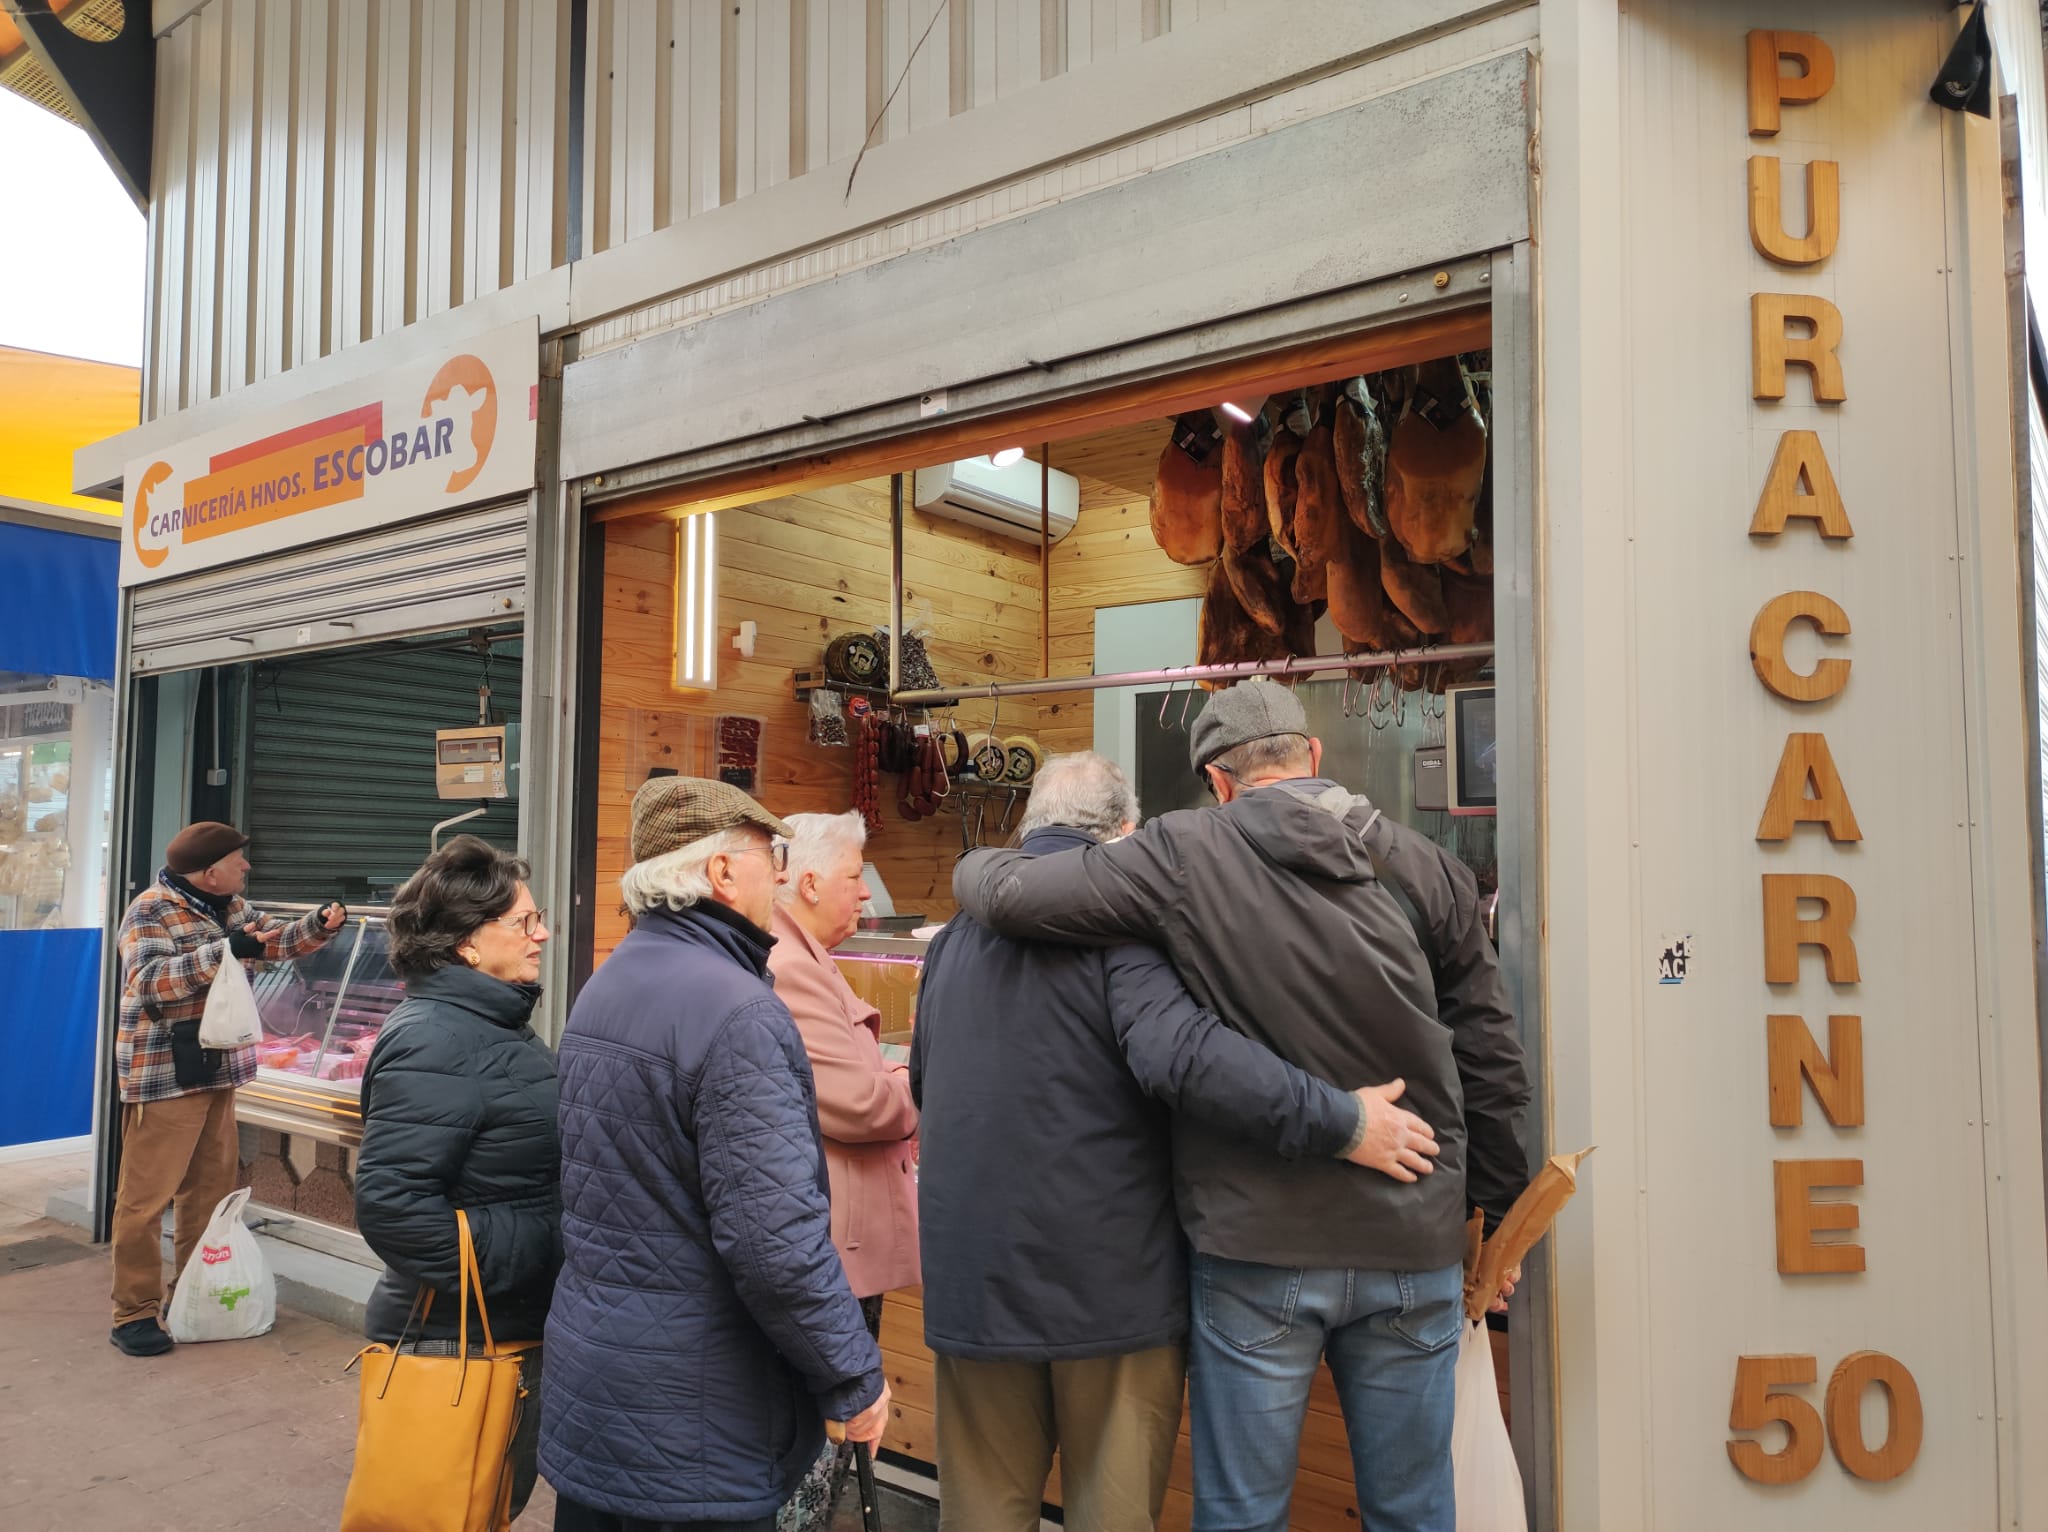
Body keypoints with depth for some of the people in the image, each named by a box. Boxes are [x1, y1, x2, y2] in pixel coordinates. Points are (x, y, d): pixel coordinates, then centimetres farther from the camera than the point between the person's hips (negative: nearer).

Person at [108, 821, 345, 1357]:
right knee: (145, 1197, -2)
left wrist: (319, 924, -4)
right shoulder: (150, 911, -14)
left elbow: (278, 940, 17)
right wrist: (224, 951, -35)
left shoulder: (230, 907, 11)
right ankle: (134, 1314, 7)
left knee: (212, 1189, 15)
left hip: (218, 1071, 9)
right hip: (164, 1075, -8)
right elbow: (148, 980, -26)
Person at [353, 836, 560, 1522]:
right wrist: (506, 1266, -23)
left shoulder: (494, 1023, 9)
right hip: (462, 1343, -9)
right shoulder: (436, 1041, -23)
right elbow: (389, 1202, -29)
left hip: (516, 1335, 9)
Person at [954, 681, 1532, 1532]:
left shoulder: (1183, 855, -10)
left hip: (1256, 1247, -3)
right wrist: (1507, 1209, 15)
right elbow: (1493, 1066, 4)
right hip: (1414, 1244, 4)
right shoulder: (1428, 870, 0)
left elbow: (1009, 894, -12)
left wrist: (976, 863, 12)